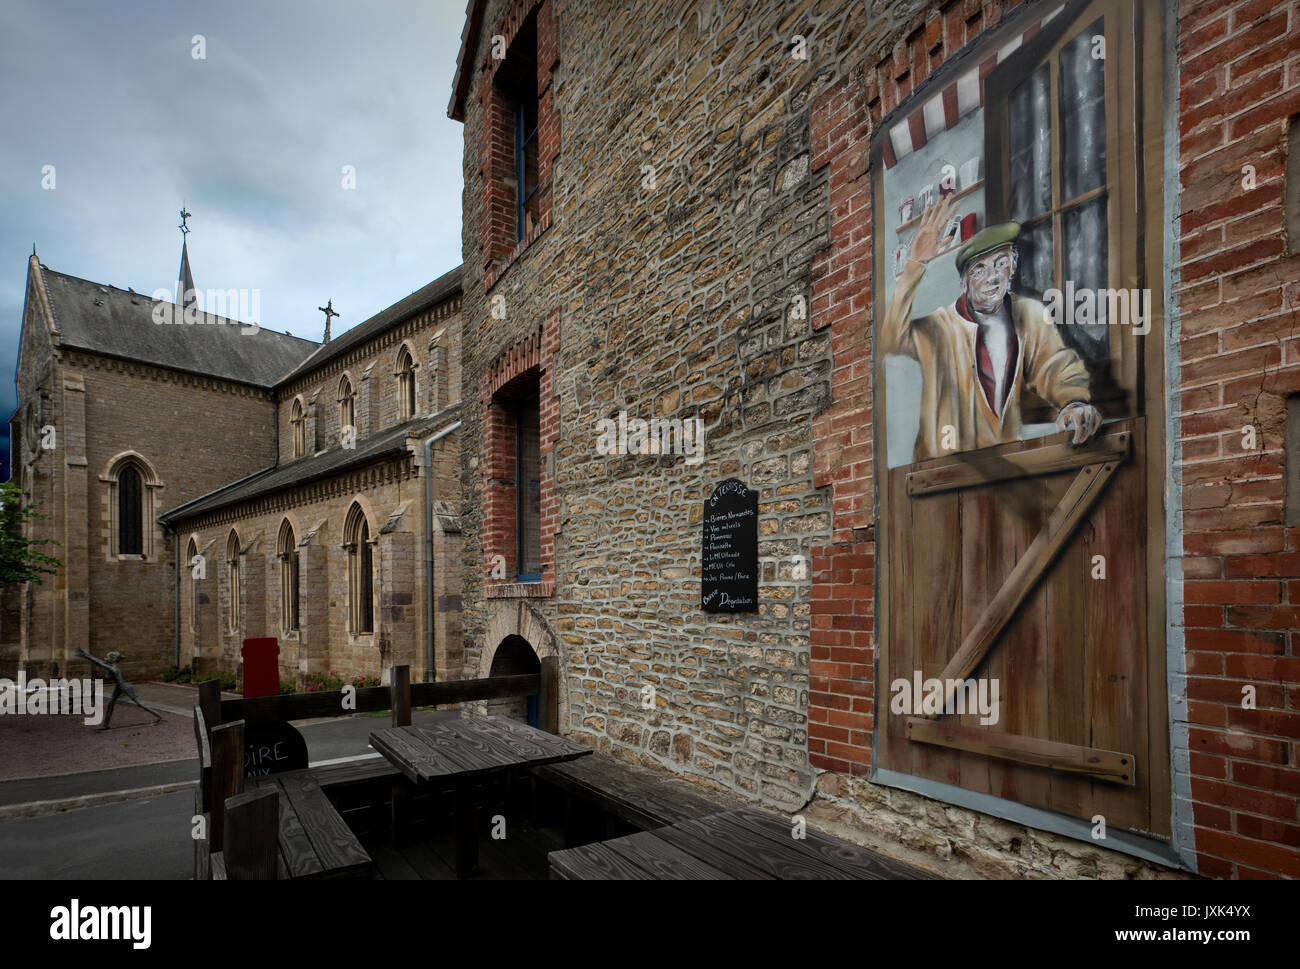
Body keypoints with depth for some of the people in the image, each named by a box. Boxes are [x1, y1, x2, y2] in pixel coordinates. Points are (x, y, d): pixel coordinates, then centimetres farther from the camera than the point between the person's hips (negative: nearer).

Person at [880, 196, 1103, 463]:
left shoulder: (1030, 314, 4)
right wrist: (916, 264, -32)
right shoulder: (940, 326, -11)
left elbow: (1055, 366, 5)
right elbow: (889, 338, -27)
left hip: (1010, 457, 3)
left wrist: (1077, 401, -17)